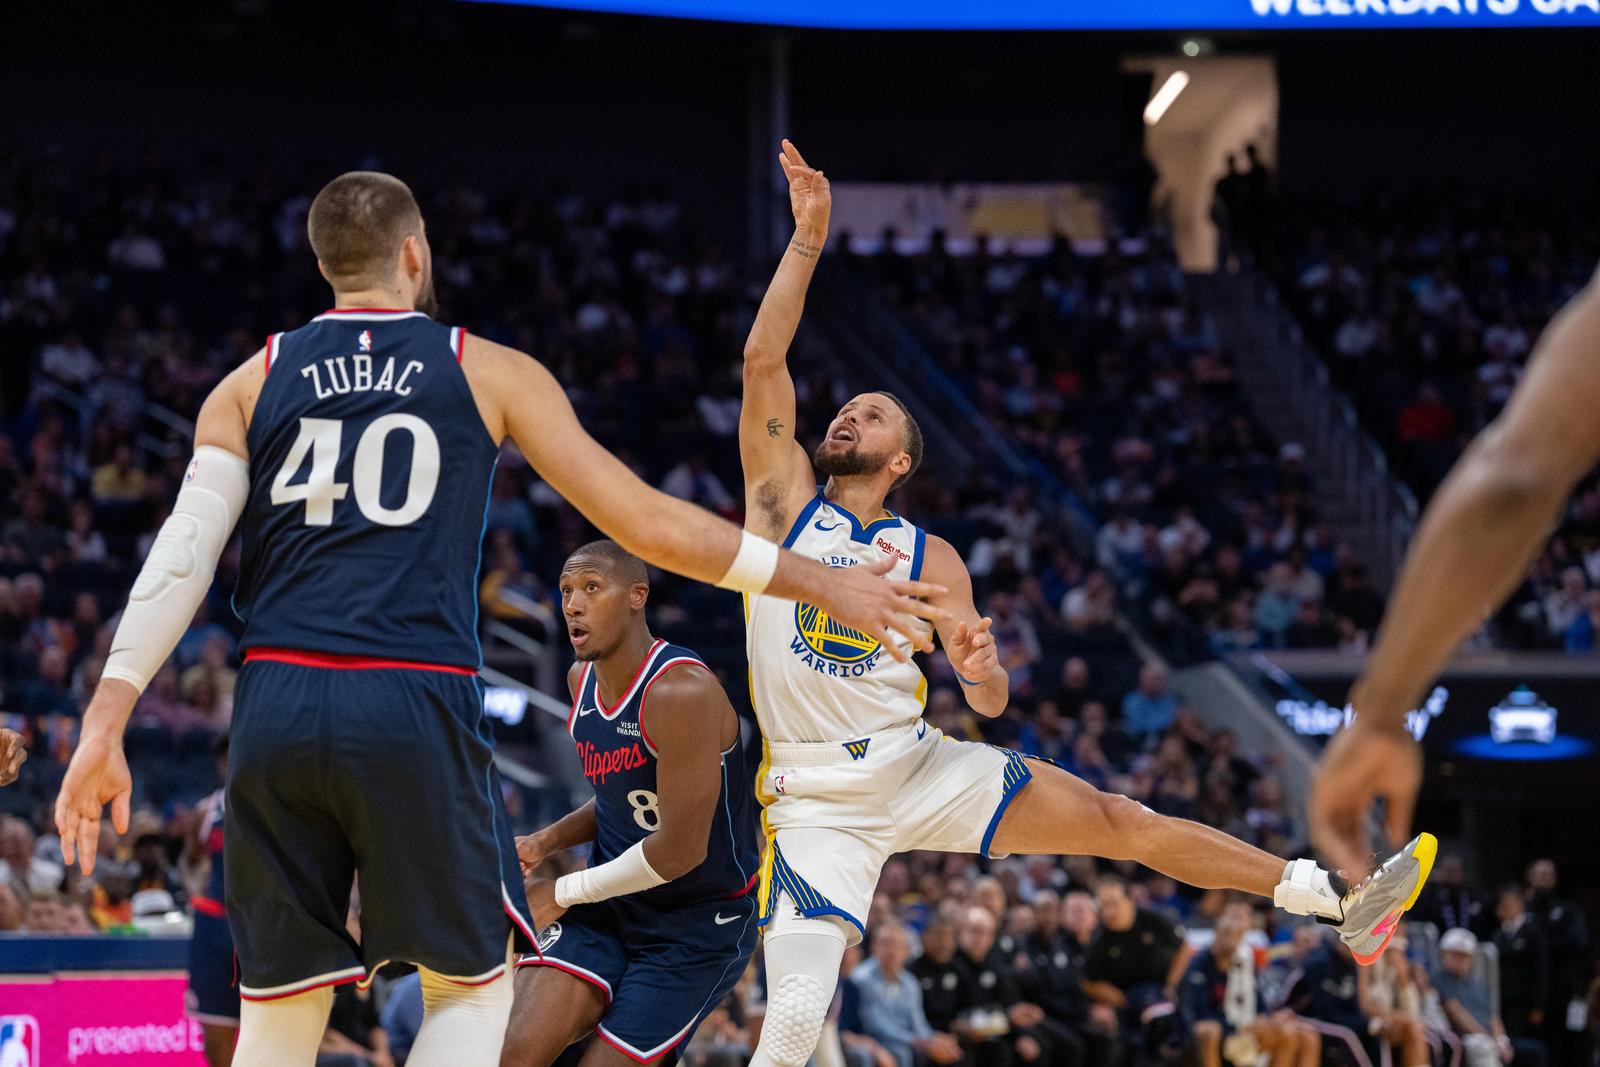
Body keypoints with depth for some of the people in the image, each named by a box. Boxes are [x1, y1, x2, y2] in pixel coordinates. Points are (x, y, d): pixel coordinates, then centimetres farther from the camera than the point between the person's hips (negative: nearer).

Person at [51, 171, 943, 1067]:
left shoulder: (252, 384, 14)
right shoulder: (490, 372, 10)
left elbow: (181, 556, 1)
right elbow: (649, 525, 8)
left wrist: (105, 727, -2)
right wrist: (826, 585, 15)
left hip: (276, 700, 2)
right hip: (416, 704, -2)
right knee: (470, 985, 15)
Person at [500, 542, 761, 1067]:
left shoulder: (681, 691, -24)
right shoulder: (582, 679, 5)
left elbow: (681, 849, -24)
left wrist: (563, 894, -13)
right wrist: (545, 842, 2)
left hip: (699, 922, -7)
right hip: (611, 905, 7)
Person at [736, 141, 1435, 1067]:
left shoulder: (930, 559, 9)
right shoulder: (784, 495, 4)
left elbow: (992, 704, 6)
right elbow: (764, 357, -8)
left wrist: (982, 670, -19)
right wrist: (809, 238, -12)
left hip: (923, 769, 3)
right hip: (818, 805, -3)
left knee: (1114, 820, -1)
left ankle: (1342, 905, 4)